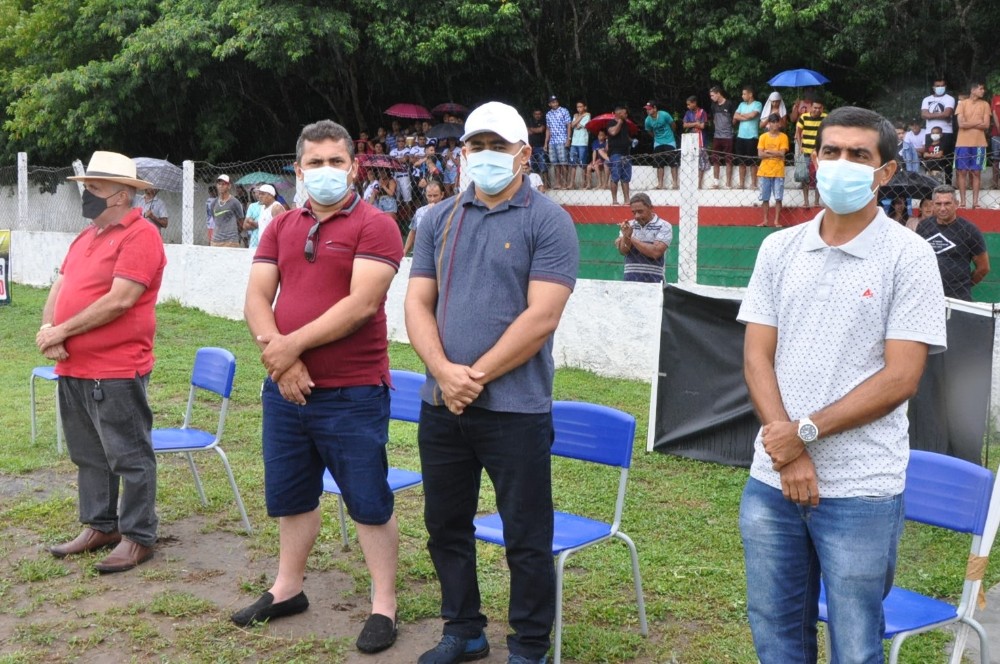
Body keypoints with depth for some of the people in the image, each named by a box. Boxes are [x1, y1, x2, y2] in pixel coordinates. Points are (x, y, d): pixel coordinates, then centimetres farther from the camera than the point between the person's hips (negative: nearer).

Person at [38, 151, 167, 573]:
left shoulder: (140, 236, -12)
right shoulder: (86, 237, 17)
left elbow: (119, 301, -20)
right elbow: (59, 290, 15)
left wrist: (62, 331, -13)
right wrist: (48, 329, -5)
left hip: (117, 372, -9)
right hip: (72, 368, 9)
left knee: (129, 458, 1)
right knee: (89, 456, 17)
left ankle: (138, 537, 10)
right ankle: (99, 526, 29)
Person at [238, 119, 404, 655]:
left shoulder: (375, 226, -8)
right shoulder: (280, 228, 10)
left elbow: (361, 304, -19)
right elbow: (256, 300, 3)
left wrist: (290, 345, -17)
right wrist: (277, 353, -15)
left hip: (352, 394, -6)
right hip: (285, 387, 6)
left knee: (368, 502, 4)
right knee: (290, 495, 19)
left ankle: (384, 605, 17)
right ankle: (287, 588, 37)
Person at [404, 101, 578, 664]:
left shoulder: (548, 221, -5)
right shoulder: (441, 219, 11)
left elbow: (541, 316, -14)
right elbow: (418, 303, 6)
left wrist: (477, 377, -14)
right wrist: (444, 371, -12)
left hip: (514, 408, -5)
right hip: (441, 405, 6)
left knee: (526, 538, 4)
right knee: (447, 526, 17)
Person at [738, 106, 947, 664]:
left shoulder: (908, 257, -6)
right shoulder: (780, 248, 5)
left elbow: (900, 378, -11)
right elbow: (757, 358, 2)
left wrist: (806, 431, -13)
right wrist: (788, 454, -9)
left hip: (861, 491, -4)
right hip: (772, 482, 4)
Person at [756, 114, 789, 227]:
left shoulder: (783, 137, -1)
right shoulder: (763, 137, 3)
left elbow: (782, 153, -11)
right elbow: (760, 154, -6)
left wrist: (768, 151, -7)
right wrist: (775, 154, -11)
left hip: (778, 172, -2)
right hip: (765, 171, 2)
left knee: (778, 198, -1)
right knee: (765, 198, 6)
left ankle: (777, 220, 6)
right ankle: (765, 220, 15)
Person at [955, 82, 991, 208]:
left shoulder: (985, 104, 7)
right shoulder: (962, 103, 2)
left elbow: (986, 125, -2)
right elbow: (961, 124, -9)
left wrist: (969, 124, -7)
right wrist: (978, 122, -5)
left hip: (979, 143, 1)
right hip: (963, 143, -1)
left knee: (976, 172, 2)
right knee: (962, 171, -1)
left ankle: (975, 201, 4)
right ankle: (962, 201, 4)